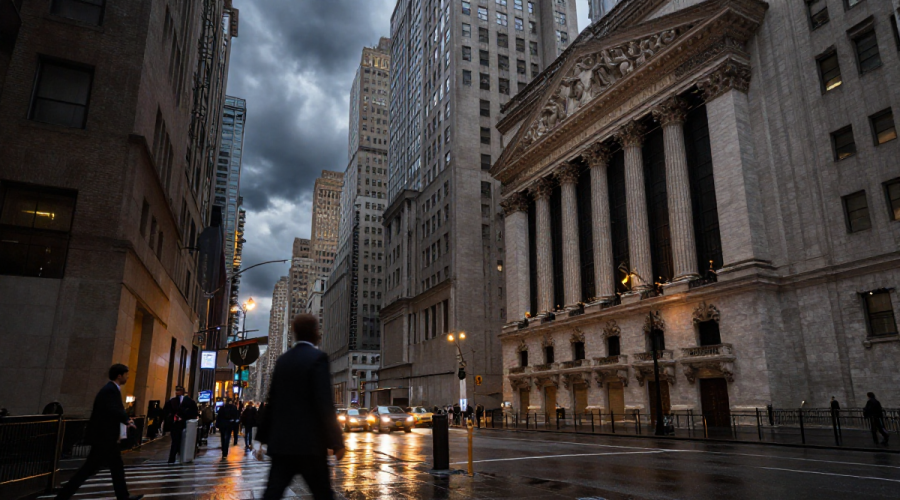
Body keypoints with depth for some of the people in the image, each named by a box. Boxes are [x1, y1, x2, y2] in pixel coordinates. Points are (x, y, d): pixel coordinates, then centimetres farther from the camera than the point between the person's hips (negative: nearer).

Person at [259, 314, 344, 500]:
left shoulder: (282, 360, 10)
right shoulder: (318, 358, -11)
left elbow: (272, 402, 14)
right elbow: (325, 404, -16)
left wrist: (263, 438, 21)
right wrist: (336, 441, -12)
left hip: (281, 441, 6)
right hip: (309, 442, -6)